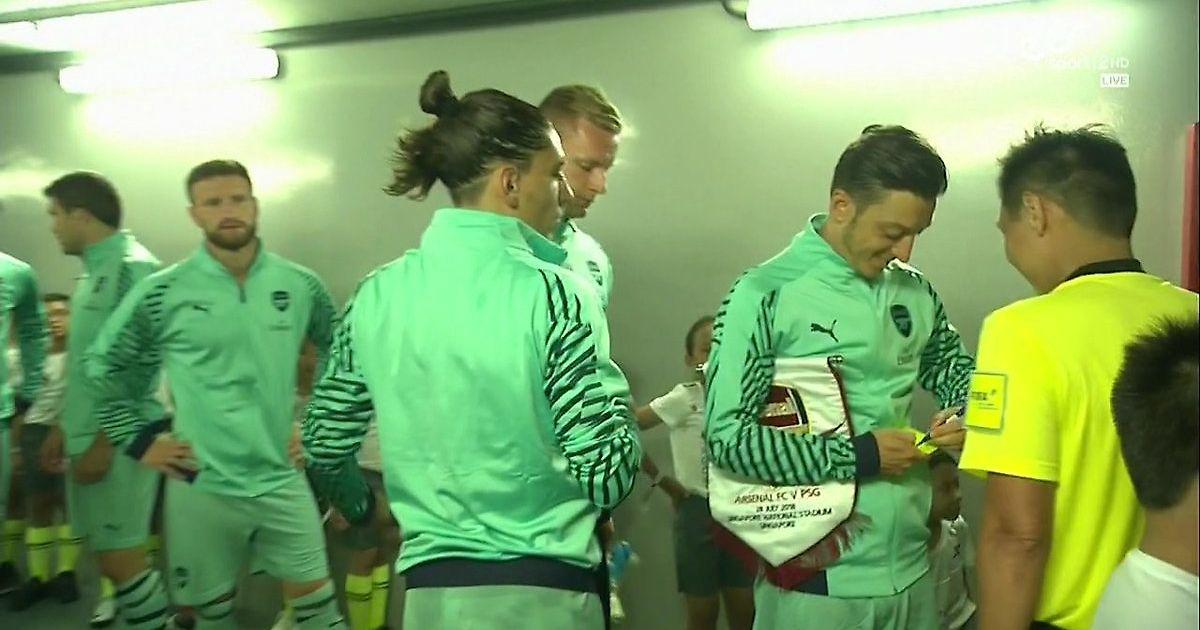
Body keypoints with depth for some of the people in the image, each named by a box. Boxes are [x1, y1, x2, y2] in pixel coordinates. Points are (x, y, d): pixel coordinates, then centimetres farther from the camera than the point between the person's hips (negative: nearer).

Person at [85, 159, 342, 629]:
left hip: (282, 480, 1)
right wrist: (138, 442, 1)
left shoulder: (301, 286, -1)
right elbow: (102, 367, 5)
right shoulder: (162, 293, -6)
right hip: (200, 485, -1)